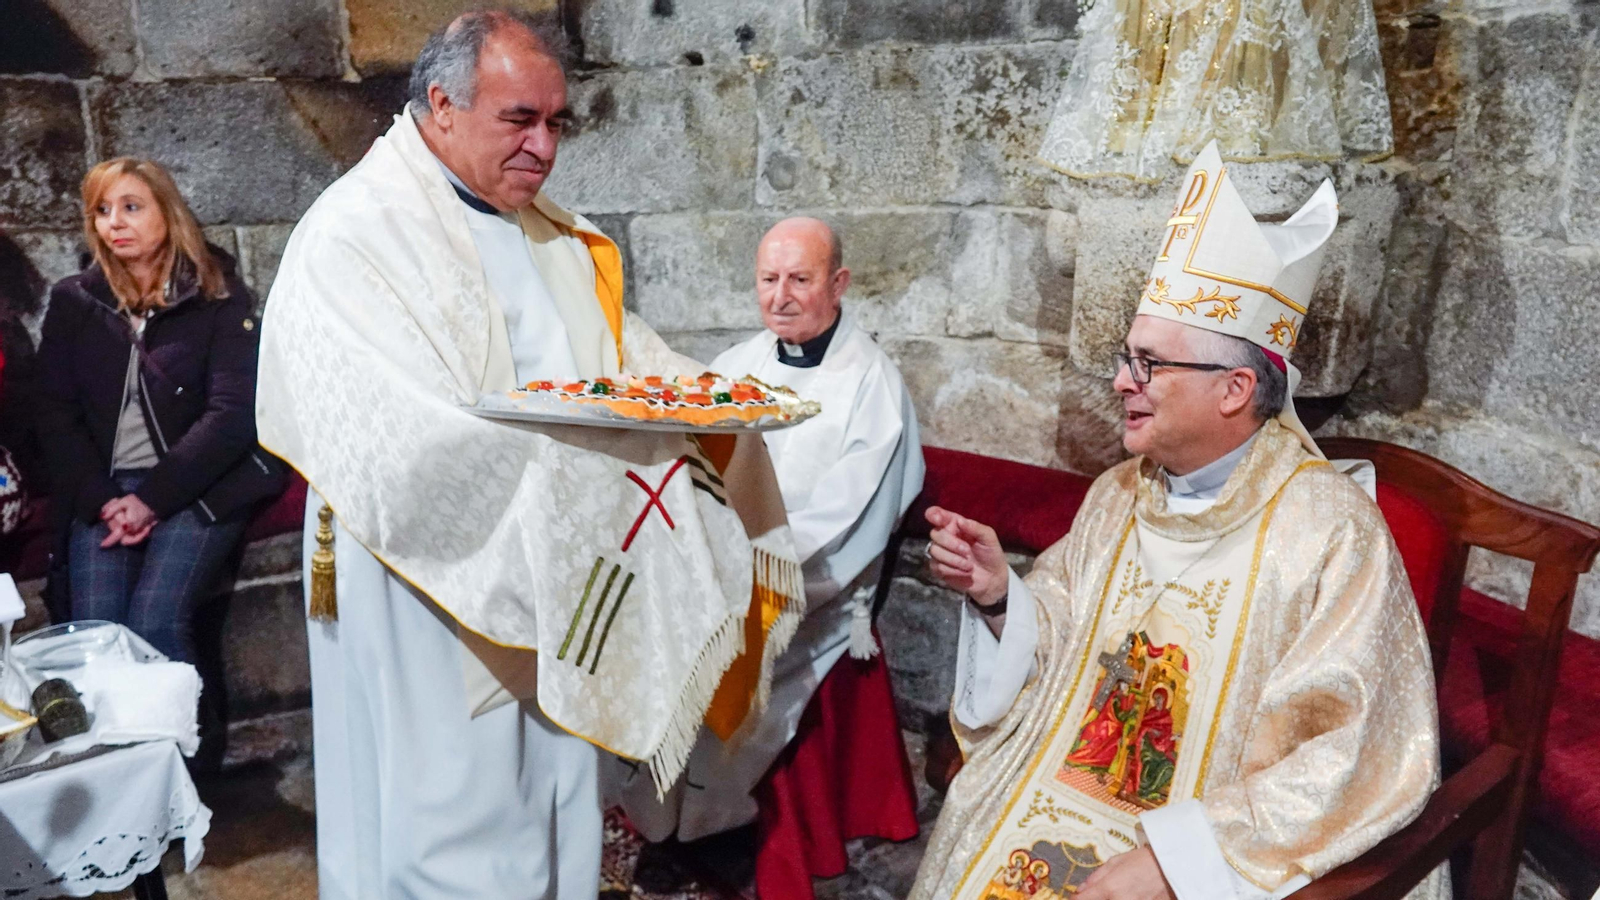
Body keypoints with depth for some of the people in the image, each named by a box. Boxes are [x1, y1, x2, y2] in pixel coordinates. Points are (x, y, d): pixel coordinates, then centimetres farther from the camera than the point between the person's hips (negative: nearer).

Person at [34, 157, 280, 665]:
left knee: (154, 628, -22)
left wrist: (152, 499, -12)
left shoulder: (218, 296, 2)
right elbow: (54, 413, 7)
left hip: (198, 487, -3)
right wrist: (102, 500, -8)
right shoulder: (74, 300, 12)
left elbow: (232, 413, -6)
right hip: (104, 492, 3)